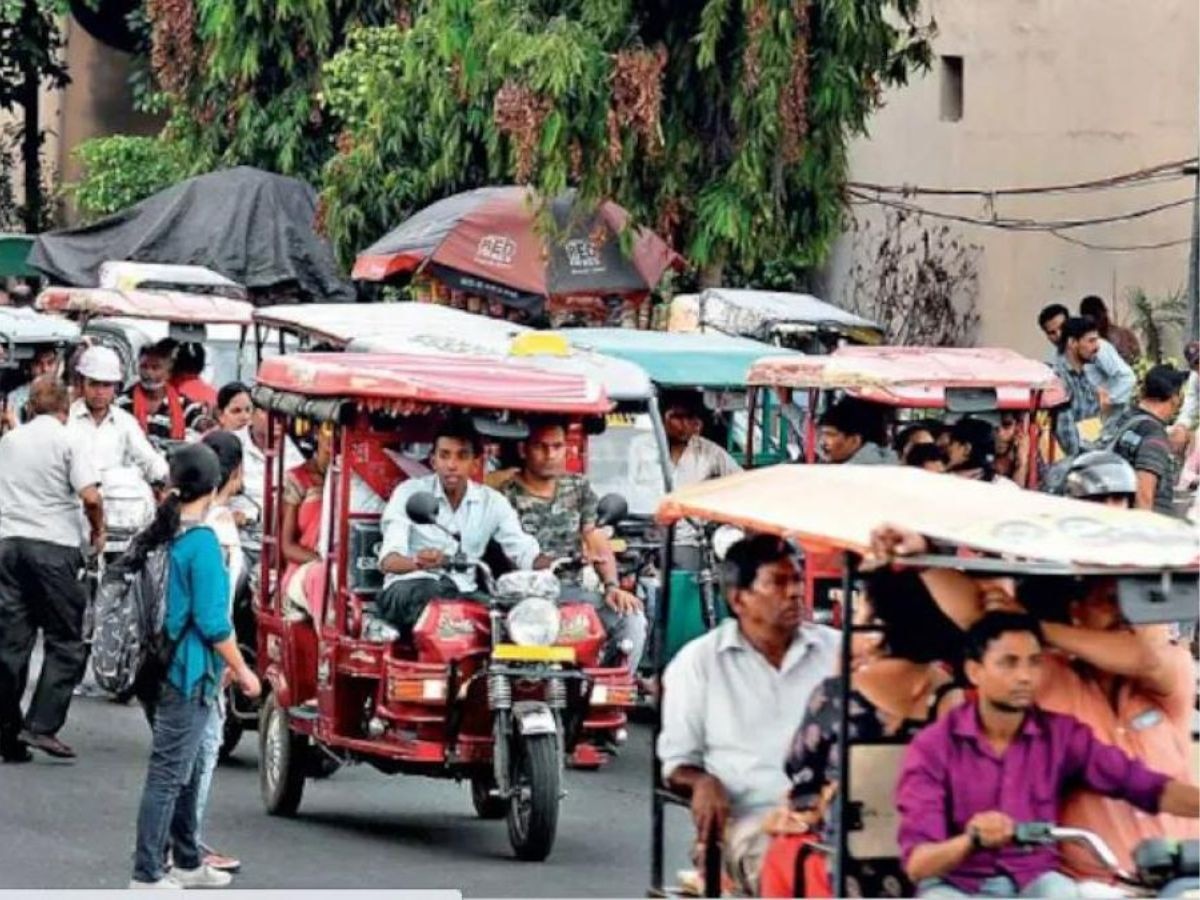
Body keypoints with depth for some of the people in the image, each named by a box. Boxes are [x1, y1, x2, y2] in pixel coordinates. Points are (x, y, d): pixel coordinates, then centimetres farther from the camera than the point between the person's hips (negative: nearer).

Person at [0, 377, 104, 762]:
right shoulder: (67, 441, -4)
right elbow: (90, 496, -13)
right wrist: (98, 531, 3)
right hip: (54, 545, -5)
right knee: (65, 643, 2)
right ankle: (41, 726, -10)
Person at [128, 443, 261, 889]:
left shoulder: (162, 534, 7)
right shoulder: (201, 541, -17)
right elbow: (212, 621, -18)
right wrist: (242, 671, -10)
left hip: (163, 666, 9)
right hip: (190, 673, -9)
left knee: (186, 770, 19)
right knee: (168, 774, -5)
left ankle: (187, 863, 29)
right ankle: (147, 876, -3)